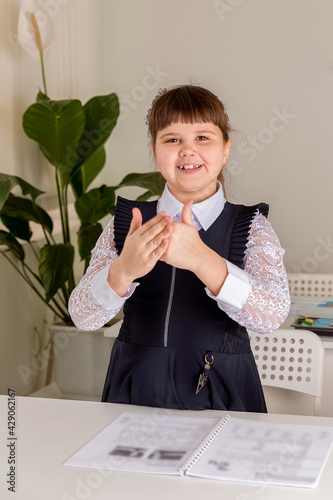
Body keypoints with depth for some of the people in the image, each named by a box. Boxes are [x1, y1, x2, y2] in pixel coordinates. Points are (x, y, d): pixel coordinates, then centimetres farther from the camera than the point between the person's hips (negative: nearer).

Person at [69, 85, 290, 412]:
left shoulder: (251, 227, 0)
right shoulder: (126, 223, 4)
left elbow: (272, 315, -16)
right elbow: (83, 317, -6)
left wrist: (202, 259, -31)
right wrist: (123, 270, -26)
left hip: (220, 399, -1)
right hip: (134, 396, 1)